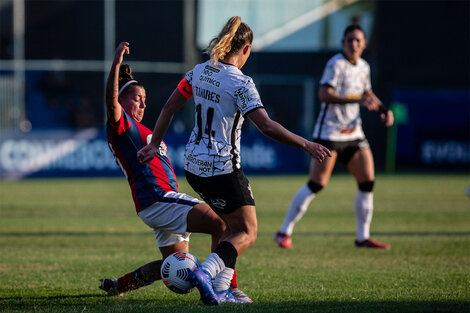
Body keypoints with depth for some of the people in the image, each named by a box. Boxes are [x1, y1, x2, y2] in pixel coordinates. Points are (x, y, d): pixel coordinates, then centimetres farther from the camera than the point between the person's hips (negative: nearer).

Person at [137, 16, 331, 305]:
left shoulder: (199, 72, 4)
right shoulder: (240, 84, -17)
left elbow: (170, 108, 11)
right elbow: (267, 126, -24)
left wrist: (155, 144, 21)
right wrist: (306, 145, -19)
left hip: (194, 166, 8)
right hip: (222, 169, -8)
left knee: (227, 223, 21)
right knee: (247, 232, 3)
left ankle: (220, 289, 13)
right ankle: (205, 272, -19)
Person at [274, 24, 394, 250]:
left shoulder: (364, 67, 11)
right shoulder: (336, 64, -12)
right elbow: (323, 95, -26)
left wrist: (383, 110, 12)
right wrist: (357, 100, -33)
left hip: (353, 133, 7)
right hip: (329, 132, -7)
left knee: (367, 182, 0)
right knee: (316, 184, -10)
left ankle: (363, 237, 11)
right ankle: (284, 232, -1)